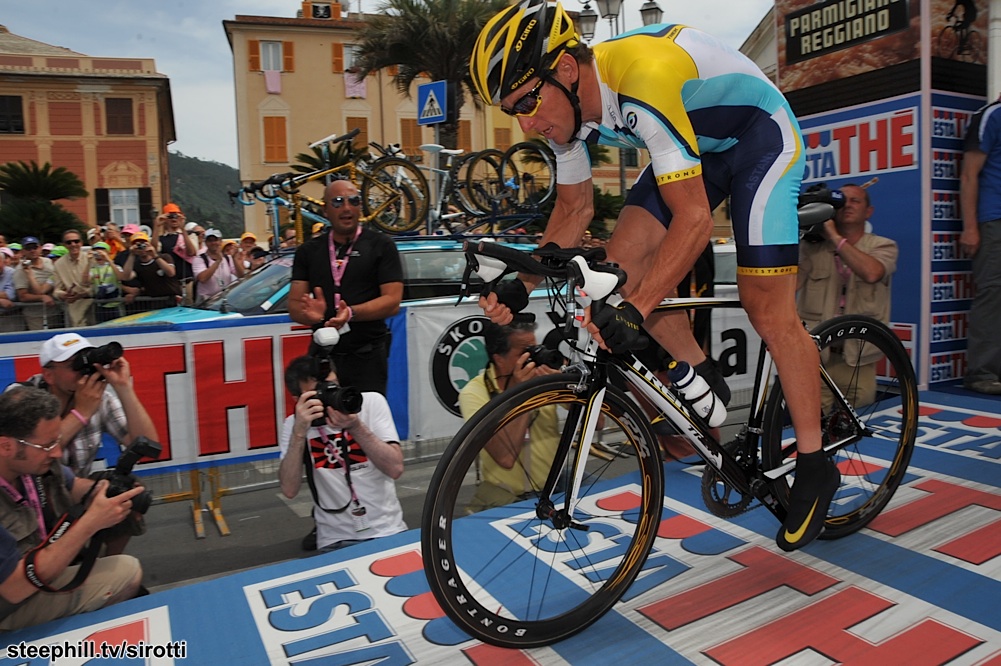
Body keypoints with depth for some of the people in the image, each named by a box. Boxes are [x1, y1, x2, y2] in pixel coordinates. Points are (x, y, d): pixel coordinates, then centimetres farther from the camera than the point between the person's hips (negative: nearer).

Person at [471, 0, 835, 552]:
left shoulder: (644, 80, -38)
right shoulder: (567, 105, -12)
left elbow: (694, 220, -39)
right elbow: (575, 208, -1)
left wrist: (635, 311, -46)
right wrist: (521, 286, -11)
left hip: (760, 137, -7)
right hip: (698, 145, 7)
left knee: (767, 308, -11)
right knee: (622, 262, -11)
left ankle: (814, 466, 6)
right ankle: (701, 381, 9)